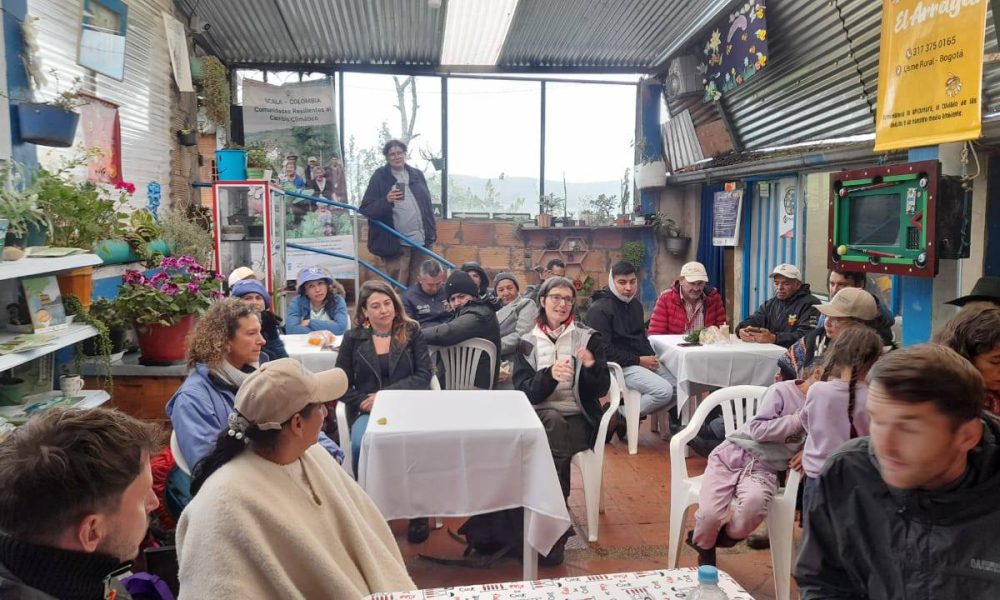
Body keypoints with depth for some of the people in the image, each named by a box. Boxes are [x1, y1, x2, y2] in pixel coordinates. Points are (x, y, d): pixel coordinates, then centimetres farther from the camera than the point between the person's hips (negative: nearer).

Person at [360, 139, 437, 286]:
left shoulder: (417, 175, 13)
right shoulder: (379, 177, -2)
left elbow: (427, 205, 19)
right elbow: (366, 209, -8)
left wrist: (431, 231, 12)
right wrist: (386, 201, -25)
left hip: (421, 241, 5)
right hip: (395, 243, -4)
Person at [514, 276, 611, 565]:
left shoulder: (589, 337, 7)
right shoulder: (527, 342, 8)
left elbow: (601, 389, 1)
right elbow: (523, 391, -4)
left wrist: (592, 366, -20)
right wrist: (549, 375, -24)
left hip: (578, 420, 0)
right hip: (539, 419, 1)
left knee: (554, 446, -32)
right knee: (554, 421, -33)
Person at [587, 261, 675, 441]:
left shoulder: (635, 304, 16)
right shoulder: (599, 309, -11)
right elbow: (604, 350, -17)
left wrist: (652, 357, 4)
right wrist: (639, 360, -17)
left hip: (644, 361, 9)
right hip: (620, 366, -9)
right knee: (664, 391, -25)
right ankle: (619, 416, -7)